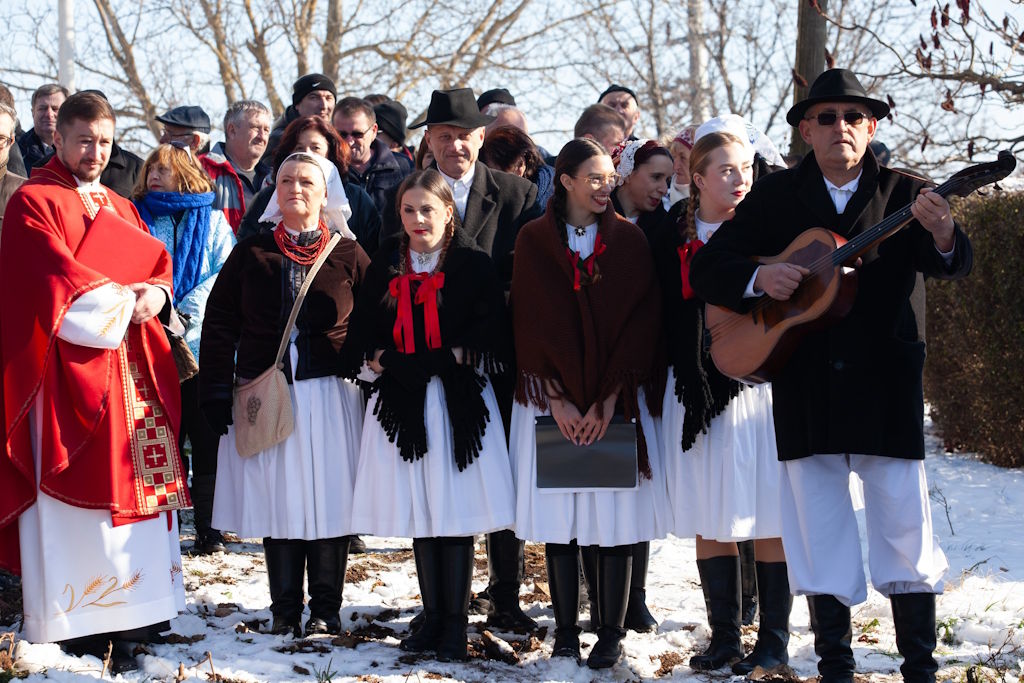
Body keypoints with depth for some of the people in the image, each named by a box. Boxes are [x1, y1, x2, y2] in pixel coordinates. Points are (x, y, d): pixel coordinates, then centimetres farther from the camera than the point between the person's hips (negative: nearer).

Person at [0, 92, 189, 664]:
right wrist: (121, 301, -15)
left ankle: (128, 610, 8)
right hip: (71, 365, -7)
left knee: (135, 482, 3)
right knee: (76, 489, -7)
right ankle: (76, 623, -4)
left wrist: (156, 292, -8)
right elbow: (57, 274, -14)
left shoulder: (120, 209, 22)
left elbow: (158, 259, 13)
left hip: (134, 365, 7)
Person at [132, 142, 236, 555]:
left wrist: (187, 311, -11)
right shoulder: (136, 218, 11)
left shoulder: (212, 221, 9)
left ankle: (209, 530, 7)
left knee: (208, 442, 1)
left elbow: (225, 273, 0)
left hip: (203, 340, 0)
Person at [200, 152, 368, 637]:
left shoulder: (348, 254, 4)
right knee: (276, 501, 4)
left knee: (328, 501, -1)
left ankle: (325, 610, 10)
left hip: (329, 396, -1)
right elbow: (219, 323, 7)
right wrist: (216, 392, 1)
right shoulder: (251, 254, 7)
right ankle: (285, 611, 12)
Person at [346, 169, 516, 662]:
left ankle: (455, 621, 6)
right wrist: (379, 358, -4)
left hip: (456, 398, -4)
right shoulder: (387, 264, 11)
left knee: (456, 510, -3)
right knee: (418, 510, 9)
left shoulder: (472, 264, -2)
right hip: (402, 400, 4)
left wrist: (451, 358, -16)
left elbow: (492, 329, -9)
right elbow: (363, 326, 12)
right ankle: (432, 615, 18)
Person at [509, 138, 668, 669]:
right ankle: (565, 629, 9)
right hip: (552, 399, 0)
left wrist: (608, 399, -11)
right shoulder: (534, 240, 4)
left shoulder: (628, 240, 4)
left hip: (615, 399, 0)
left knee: (613, 513, -3)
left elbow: (639, 321, -2)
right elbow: (531, 321, 0)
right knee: (558, 510, 0)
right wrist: (556, 400, -10)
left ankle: (611, 632, 5)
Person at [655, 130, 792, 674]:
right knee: (708, 518, 6)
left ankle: (774, 640, 7)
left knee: (768, 518, -2)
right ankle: (724, 637, 16)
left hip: (758, 383, -2)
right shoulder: (672, 237, 6)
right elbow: (667, 316, 9)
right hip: (696, 390, 3)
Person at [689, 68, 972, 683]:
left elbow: (954, 266, -12)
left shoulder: (903, 194, 2)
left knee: (907, 528, 1)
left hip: (886, 385, -1)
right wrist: (758, 277, -17)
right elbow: (705, 266, 4)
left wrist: (944, 236, -36)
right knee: (822, 540, 7)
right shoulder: (775, 198, 5)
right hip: (806, 391, 1)